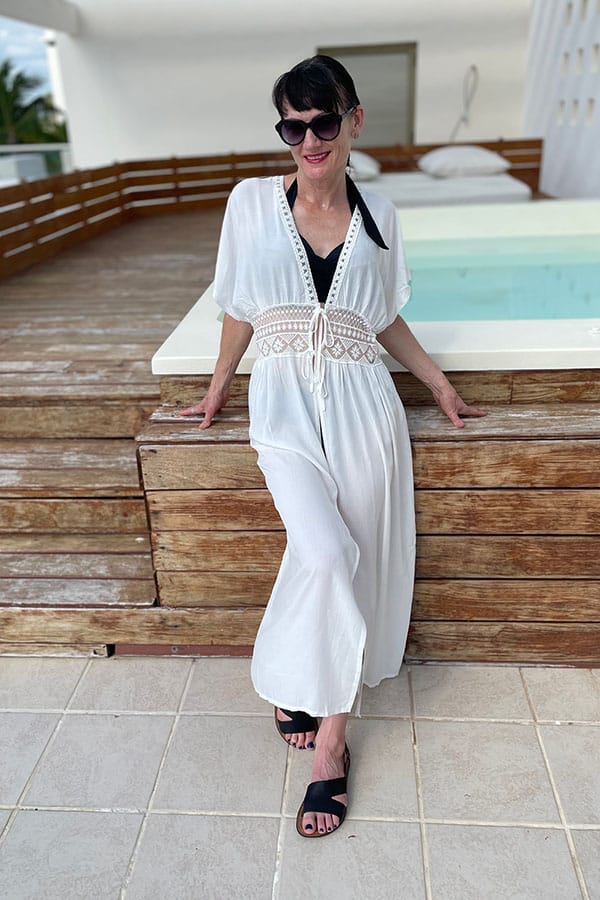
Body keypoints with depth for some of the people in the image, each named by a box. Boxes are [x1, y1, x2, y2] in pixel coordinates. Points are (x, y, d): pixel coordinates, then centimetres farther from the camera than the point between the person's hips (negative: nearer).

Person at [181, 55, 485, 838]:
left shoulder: (378, 216, 7)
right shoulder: (253, 202, 1)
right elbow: (239, 311, 9)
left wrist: (441, 386, 15)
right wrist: (217, 392, 15)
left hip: (362, 403, 3)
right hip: (285, 402, -2)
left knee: (355, 562, -1)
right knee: (327, 554, -19)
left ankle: (302, 692, 21)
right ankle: (330, 737, 3)